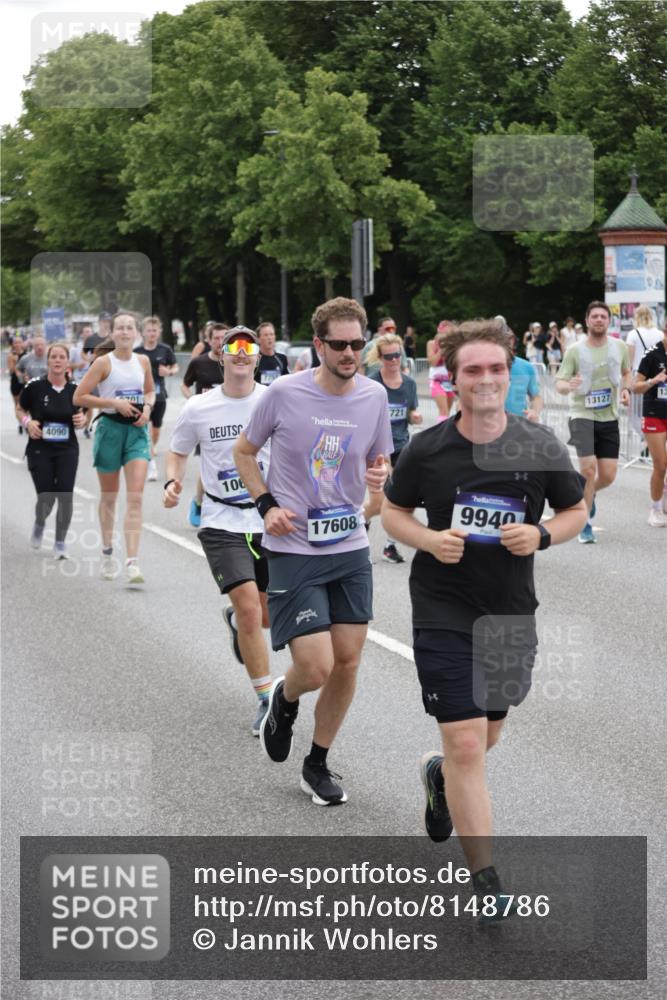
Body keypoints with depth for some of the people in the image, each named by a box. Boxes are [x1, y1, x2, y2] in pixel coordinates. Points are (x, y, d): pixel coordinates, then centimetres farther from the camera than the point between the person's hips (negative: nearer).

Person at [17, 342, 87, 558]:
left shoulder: (75, 390, 0)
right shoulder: (35, 387, -7)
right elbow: (21, 410, 7)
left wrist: (82, 420, -9)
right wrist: (28, 422, -13)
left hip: (67, 450, 2)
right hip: (40, 450, -2)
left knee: (65, 496, -9)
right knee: (46, 498, -3)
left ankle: (60, 543, 8)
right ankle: (39, 524, 34)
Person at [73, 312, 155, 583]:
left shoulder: (143, 361, 5)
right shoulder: (104, 362, -7)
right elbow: (79, 397, -9)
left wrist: (147, 407, 1)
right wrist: (114, 402, -16)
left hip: (137, 431, 2)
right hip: (110, 428, -2)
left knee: (135, 496, -11)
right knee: (109, 496, 12)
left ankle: (132, 562, -16)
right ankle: (107, 553, 32)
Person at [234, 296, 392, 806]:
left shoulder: (374, 395, 0)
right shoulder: (284, 394, -11)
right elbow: (244, 452, 4)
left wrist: (381, 477, -9)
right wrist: (267, 504, -9)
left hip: (351, 547, 4)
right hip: (293, 550, -4)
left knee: (348, 662, 6)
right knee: (315, 668, -12)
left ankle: (318, 764, 24)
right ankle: (284, 698, 25)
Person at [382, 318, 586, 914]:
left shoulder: (541, 447, -6)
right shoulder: (426, 450, -9)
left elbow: (576, 511, 6)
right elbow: (393, 511, 5)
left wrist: (541, 537, -15)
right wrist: (430, 540, -15)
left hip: (512, 613, 3)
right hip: (443, 613, -3)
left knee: (486, 736, 20)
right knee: (466, 745, -9)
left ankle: (440, 777, 55)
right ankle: (487, 880, 0)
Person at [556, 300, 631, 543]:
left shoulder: (619, 347, 3)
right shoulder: (575, 350, -6)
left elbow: (626, 372, 21)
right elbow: (559, 383, -6)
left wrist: (626, 390, 1)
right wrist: (568, 386, -30)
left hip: (609, 418, 3)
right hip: (583, 415, -3)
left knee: (608, 476, 1)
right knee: (588, 468, -16)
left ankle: (588, 494, 39)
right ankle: (585, 526, -1)